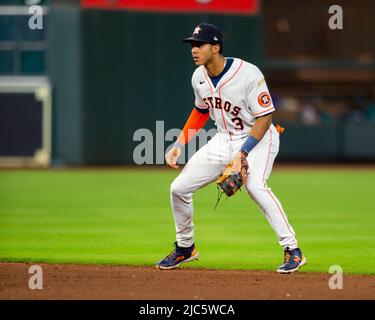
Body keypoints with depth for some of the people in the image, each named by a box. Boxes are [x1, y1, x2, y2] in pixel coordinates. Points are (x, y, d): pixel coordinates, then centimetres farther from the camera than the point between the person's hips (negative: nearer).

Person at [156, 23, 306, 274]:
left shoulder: (249, 74, -25)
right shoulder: (199, 77, -3)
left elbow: (265, 118, -23)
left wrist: (242, 154, -31)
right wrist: (179, 145, 8)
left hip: (258, 138, -7)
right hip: (225, 139, 7)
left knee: (255, 185, -35)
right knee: (179, 188, 2)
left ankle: (293, 250, -30)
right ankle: (185, 248, 25)